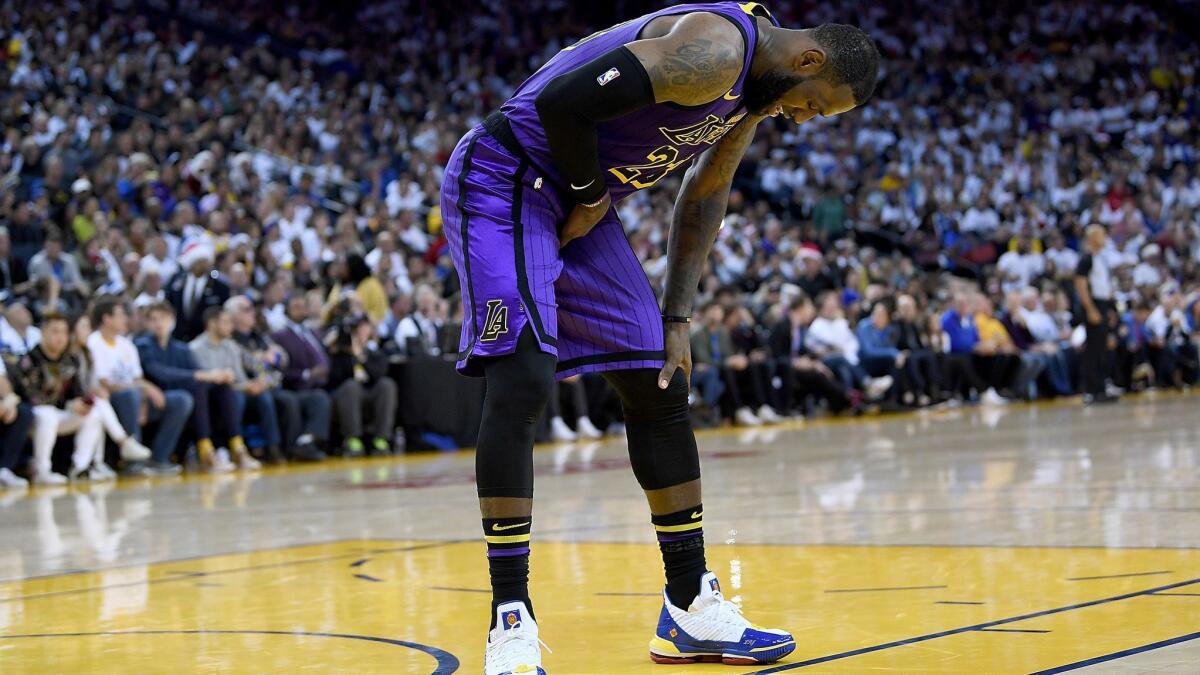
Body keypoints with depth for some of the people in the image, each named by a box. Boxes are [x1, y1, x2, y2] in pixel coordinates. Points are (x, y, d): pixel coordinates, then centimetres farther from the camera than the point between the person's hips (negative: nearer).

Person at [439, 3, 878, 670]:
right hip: (502, 181, -10)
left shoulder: (754, 82, 7)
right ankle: (510, 622, -17)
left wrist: (676, 319, 12)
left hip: (578, 197, 10)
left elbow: (705, 196, 18)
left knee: (659, 390, 8)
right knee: (523, 381, -22)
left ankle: (690, 610, 15)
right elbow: (563, 99, -32)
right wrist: (591, 194, -14)